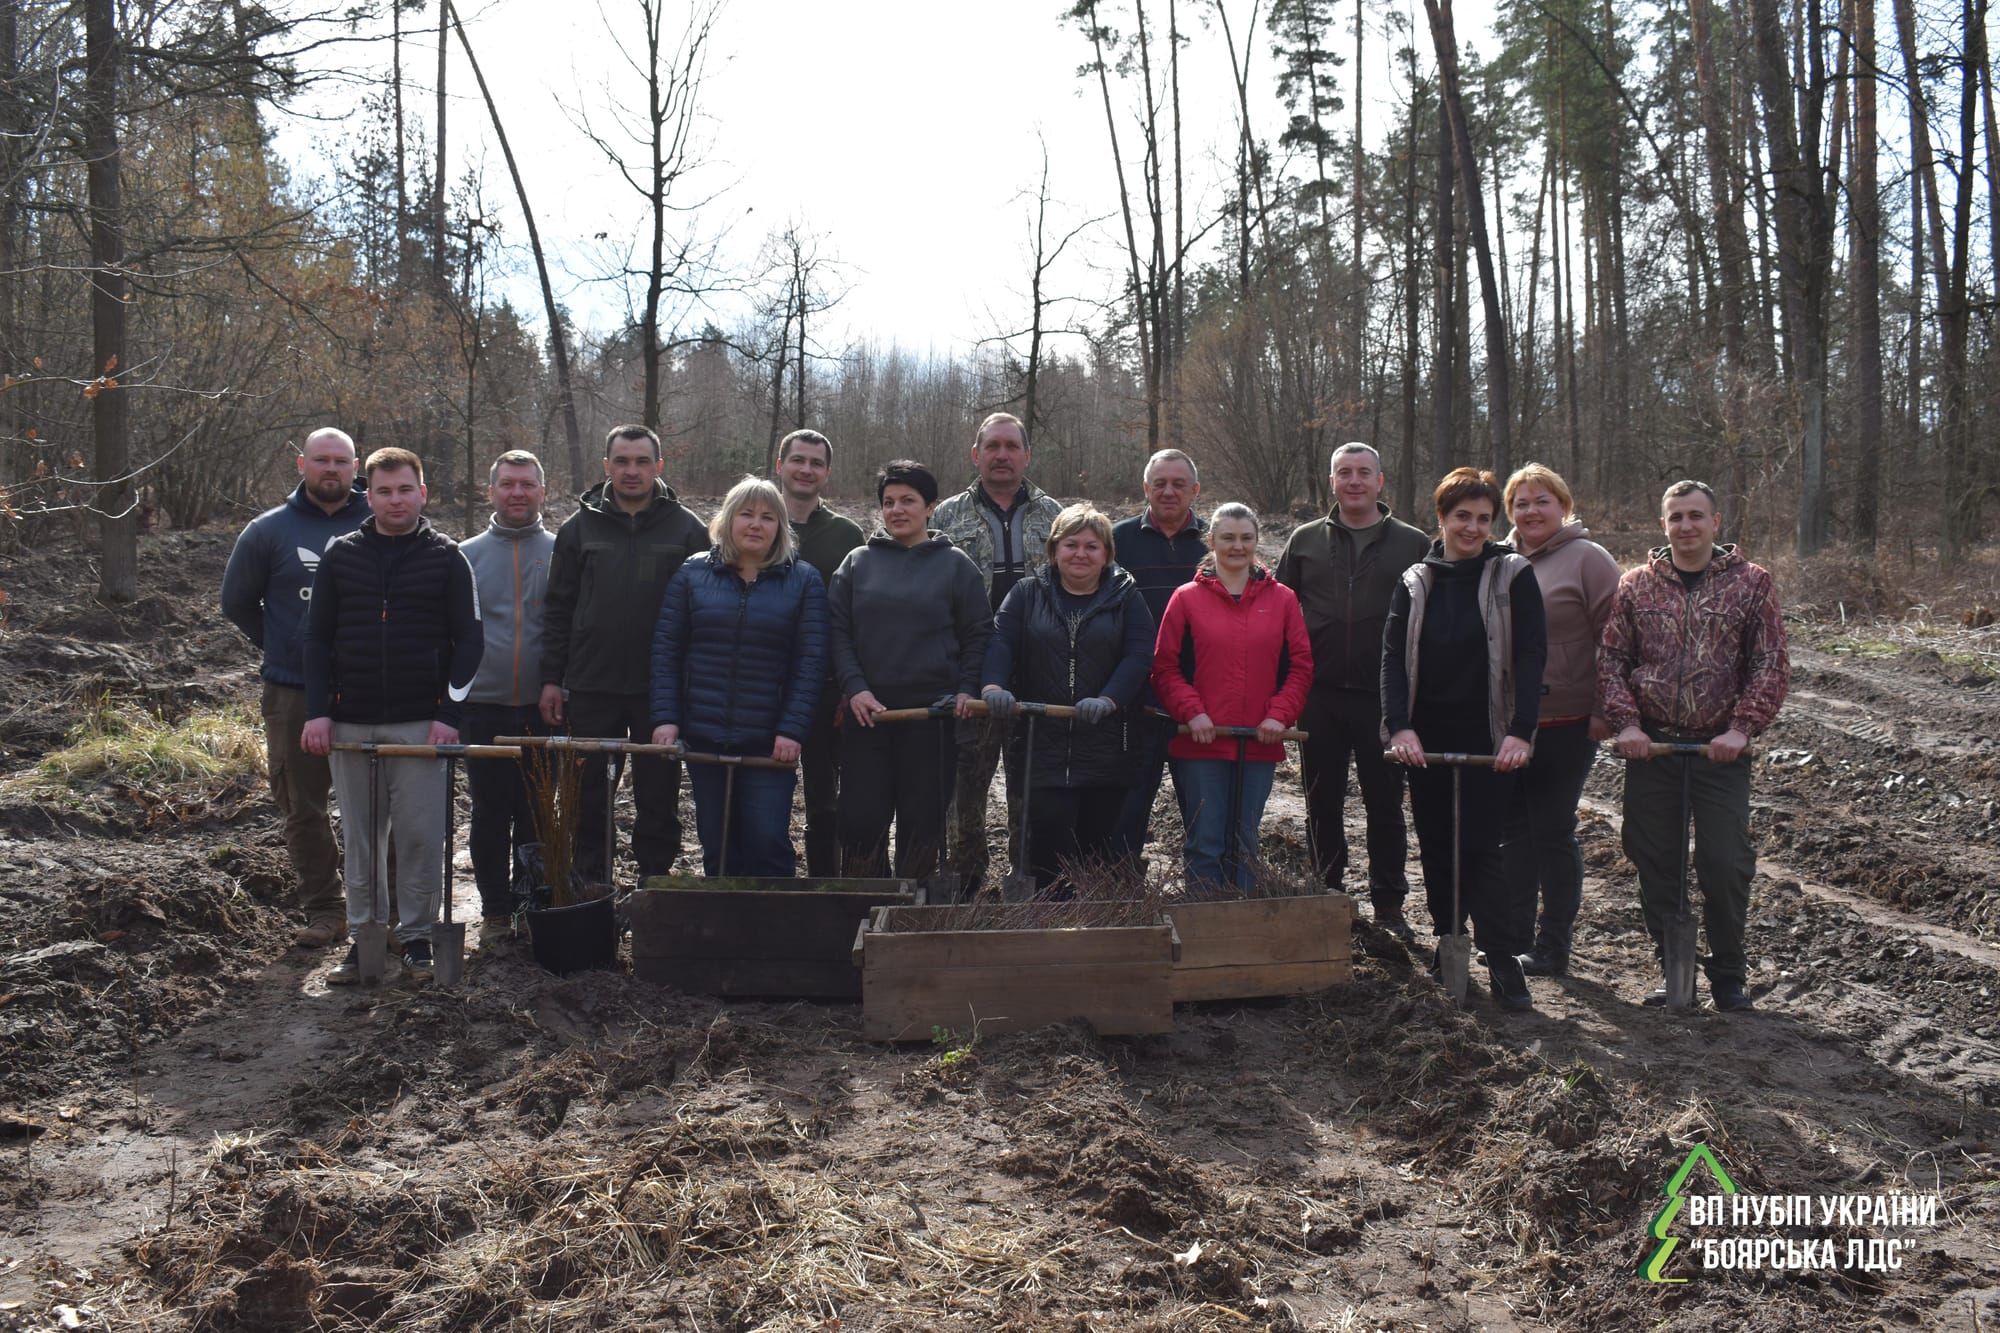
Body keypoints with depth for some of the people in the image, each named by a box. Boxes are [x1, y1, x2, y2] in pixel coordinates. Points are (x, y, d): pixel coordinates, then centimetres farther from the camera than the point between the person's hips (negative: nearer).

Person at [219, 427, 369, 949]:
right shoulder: (269, 530, 4)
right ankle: (322, 910, 15)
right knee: (304, 807, 5)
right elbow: (237, 602, 14)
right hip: (293, 695, 1)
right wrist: (283, 649, 10)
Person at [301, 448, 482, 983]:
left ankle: (417, 935, 11)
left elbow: (469, 640, 1)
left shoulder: (446, 557, 3)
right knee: (361, 838, 7)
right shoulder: (340, 555, 8)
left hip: (421, 723, -2)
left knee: (420, 834, -1)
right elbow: (318, 638, 9)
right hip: (351, 723, 2)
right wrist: (318, 711, -1)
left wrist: (450, 714, -8)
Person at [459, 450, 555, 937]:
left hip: (543, 708, -1)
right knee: (490, 814, 6)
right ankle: (494, 910, 17)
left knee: (536, 813, 7)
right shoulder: (467, 556, 6)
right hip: (483, 708, 1)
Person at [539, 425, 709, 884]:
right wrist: (551, 678, 2)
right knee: (589, 797, 8)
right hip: (592, 687, 1)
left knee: (658, 795, 7)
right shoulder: (579, 527, 6)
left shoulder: (687, 528, 2)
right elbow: (558, 609, 8)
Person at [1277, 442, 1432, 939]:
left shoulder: (1413, 545, 3)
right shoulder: (1305, 541, 7)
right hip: (1320, 696, 2)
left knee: (1385, 804, 6)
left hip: (1385, 697, -1)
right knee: (1322, 804, 10)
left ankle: (1389, 903, 17)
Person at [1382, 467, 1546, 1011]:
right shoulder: (1415, 582, 8)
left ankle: (1505, 965, -4)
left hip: (1489, 738, -3)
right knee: (1437, 848, 9)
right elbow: (1393, 656, 0)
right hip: (1426, 738, 4)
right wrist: (1400, 725, -14)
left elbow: (1530, 657, -7)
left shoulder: (1513, 577, -1)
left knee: (1479, 848, -10)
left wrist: (1520, 732, -18)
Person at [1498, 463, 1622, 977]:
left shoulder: (1587, 558, -5)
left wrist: (1604, 711, -12)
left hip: (1565, 723, -5)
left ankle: (1553, 947, 13)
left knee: (1552, 833, 2)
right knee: (1513, 832, 11)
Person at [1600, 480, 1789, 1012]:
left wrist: (1742, 728, -10)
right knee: (1656, 865, 6)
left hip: (1721, 750, -2)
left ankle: (1728, 975, 15)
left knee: (1726, 866, -3)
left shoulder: (1751, 583, 3)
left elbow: (1771, 665, 0)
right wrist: (1626, 723, -7)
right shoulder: (1635, 586, 7)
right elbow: (1610, 658, 6)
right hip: (1650, 747, 2)